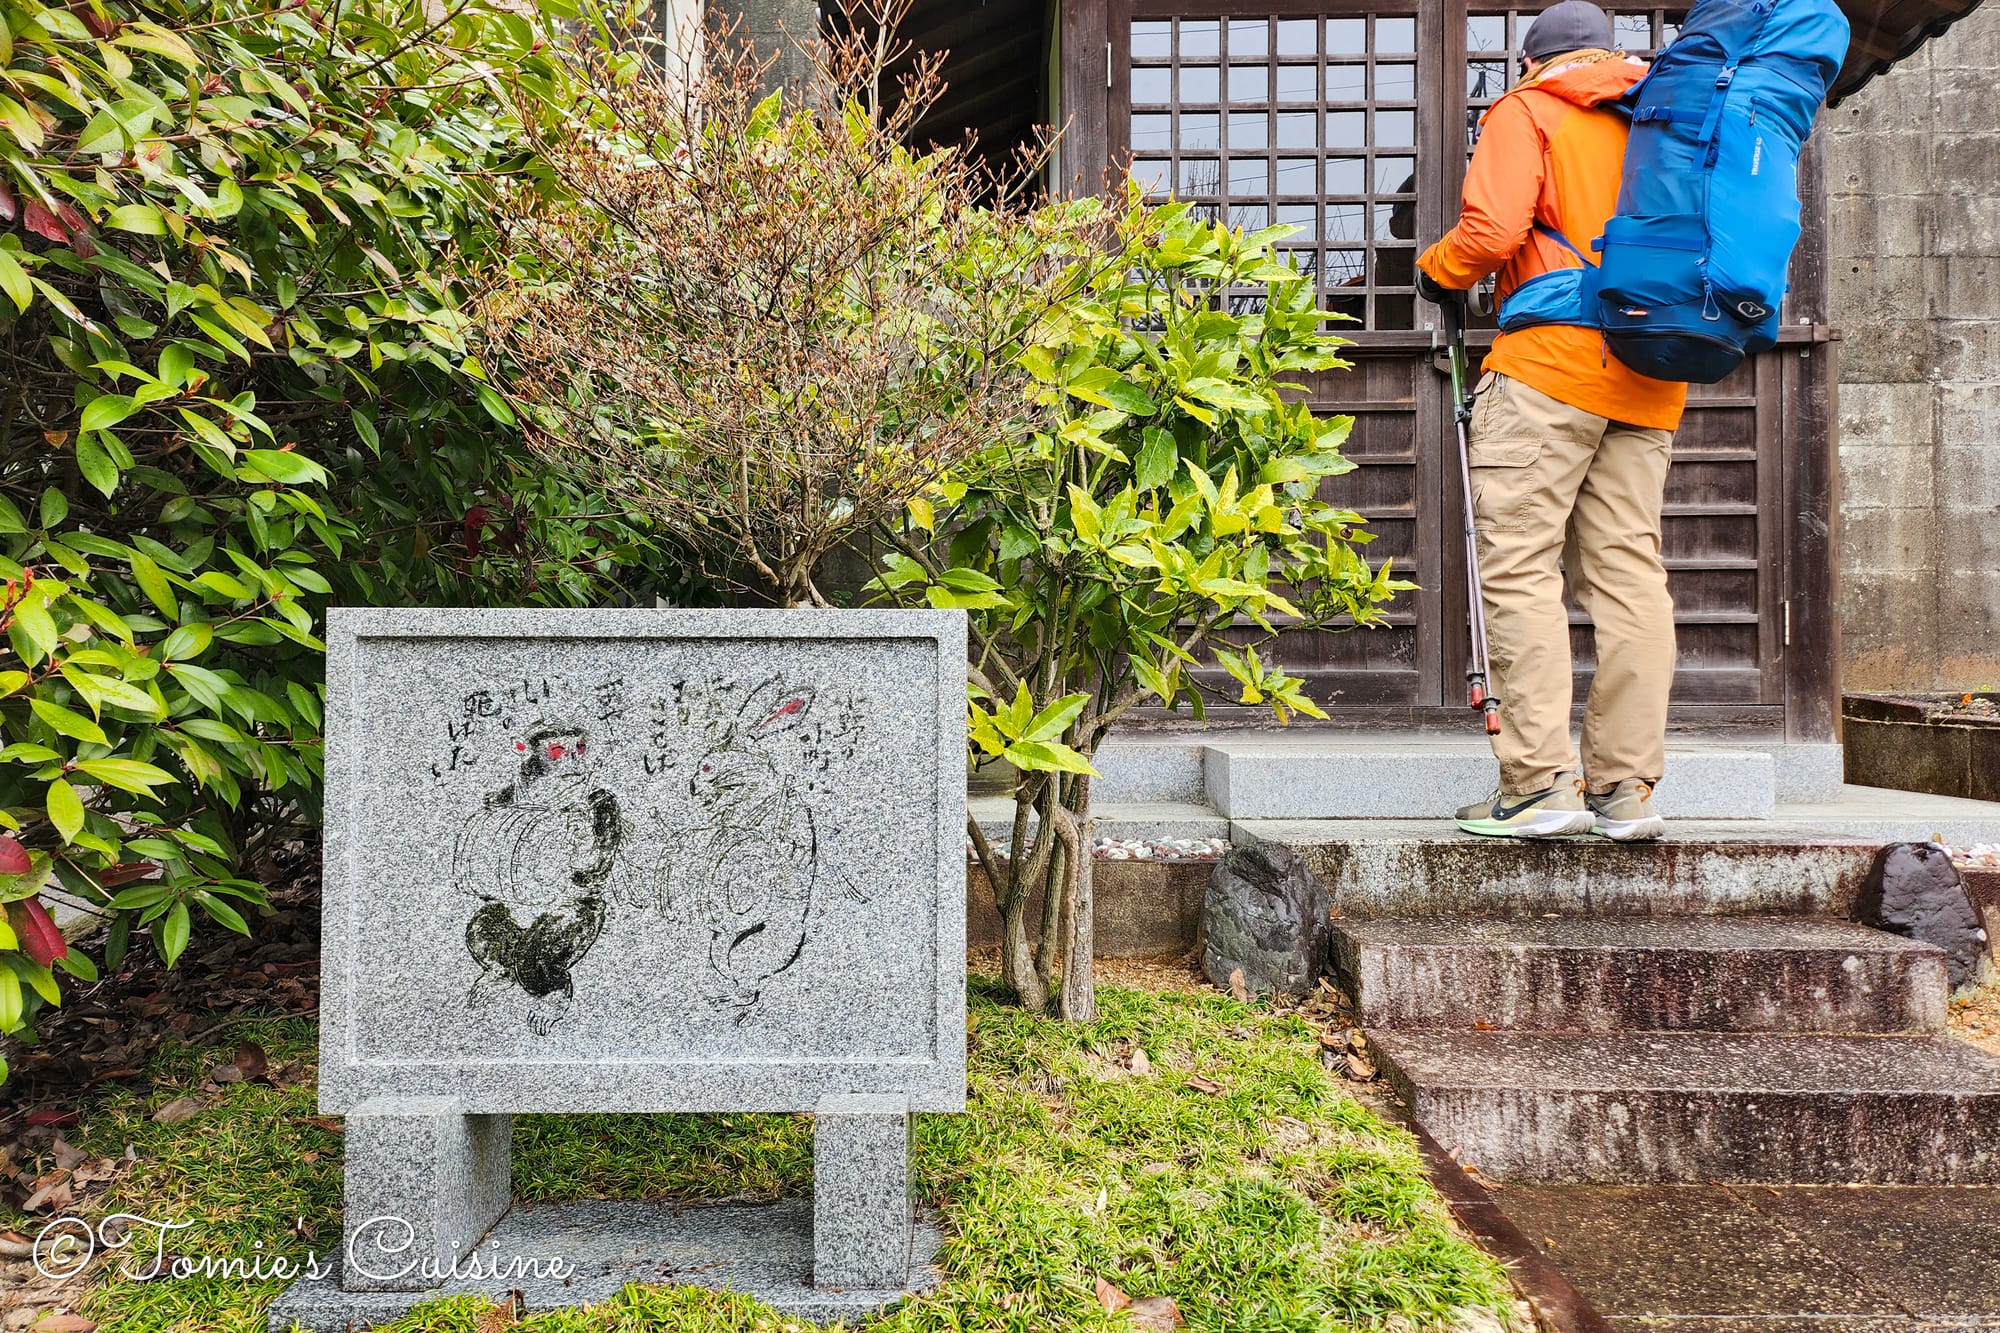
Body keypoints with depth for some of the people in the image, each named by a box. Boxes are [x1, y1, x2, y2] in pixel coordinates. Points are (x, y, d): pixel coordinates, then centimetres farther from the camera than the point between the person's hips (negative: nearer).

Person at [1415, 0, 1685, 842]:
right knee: (1628, 572, 4)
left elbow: (1493, 231, -9)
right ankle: (1624, 788, 4)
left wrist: (1435, 271, 9)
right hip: (1648, 377, 6)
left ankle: (1540, 782, -10)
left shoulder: (1526, 112, 6)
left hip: (1550, 363, -6)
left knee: (1521, 566, -6)